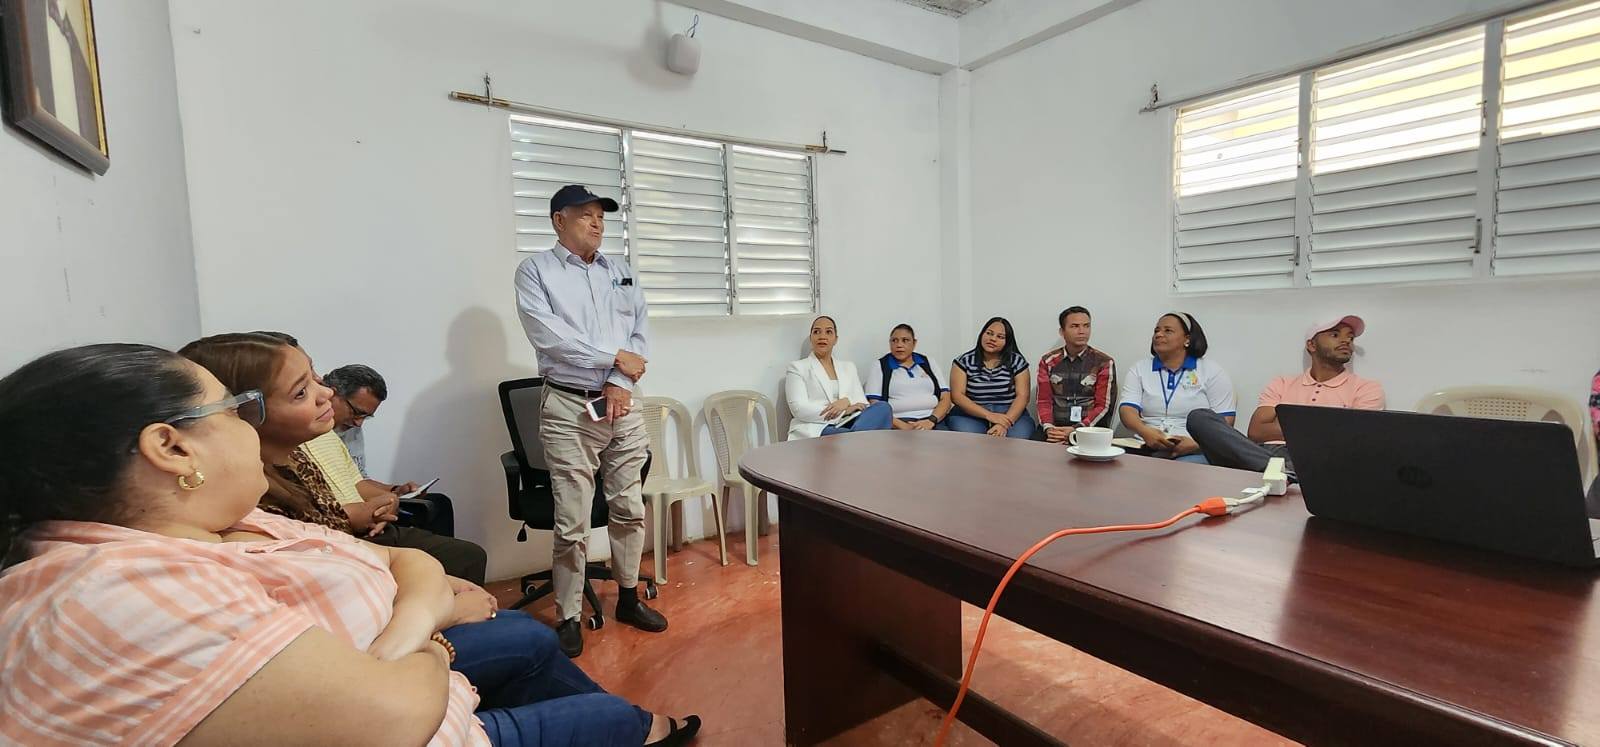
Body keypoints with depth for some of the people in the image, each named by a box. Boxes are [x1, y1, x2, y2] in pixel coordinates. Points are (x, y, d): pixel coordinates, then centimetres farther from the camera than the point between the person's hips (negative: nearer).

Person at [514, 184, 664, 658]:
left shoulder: (621, 271, 13)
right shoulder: (535, 270, 0)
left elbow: (640, 331, 5)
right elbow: (549, 336, -13)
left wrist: (621, 382, -9)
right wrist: (616, 357, -11)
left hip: (623, 405, 5)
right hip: (568, 408, -4)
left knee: (629, 509, 12)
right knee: (572, 523, -1)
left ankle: (628, 598, 29)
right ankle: (569, 618, 15)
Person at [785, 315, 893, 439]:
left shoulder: (848, 367, 23)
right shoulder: (797, 367, 9)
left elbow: (863, 405, 14)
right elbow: (799, 409, -6)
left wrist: (847, 402, -11)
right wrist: (844, 411, -9)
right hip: (815, 430, -6)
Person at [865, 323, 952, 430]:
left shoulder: (928, 363, 19)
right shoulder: (879, 366, 10)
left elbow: (945, 398, 11)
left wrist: (931, 421, -9)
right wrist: (903, 426, -14)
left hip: (934, 422, 2)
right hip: (898, 423, -2)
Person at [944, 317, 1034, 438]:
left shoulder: (1017, 361, 6)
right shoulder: (964, 361, 3)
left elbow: (1023, 395, -3)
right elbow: (957, 395, -5)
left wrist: (1005, 423, -20)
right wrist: (989, 415, -17)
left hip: (1010, 414, 1)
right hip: (971, 414, -1)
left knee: (1019, 439, -30)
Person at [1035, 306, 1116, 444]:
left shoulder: (1104, 363, 4)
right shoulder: (1048, 361, 10)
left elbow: (1103, 406, -2)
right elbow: (1044, 401, 7)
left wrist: (1076, 430, -16)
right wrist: (1048, 427, -13)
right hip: (1054, 428, 2)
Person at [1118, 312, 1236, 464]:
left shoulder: (1212, 372, 11)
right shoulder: (1139, 369, 15)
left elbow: (1225, 420, 2)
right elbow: (1128, 409, 0)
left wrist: (1196, 443, -18)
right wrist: (1145, 432, -23)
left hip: (1194, 452, -2)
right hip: (1146, 449, 2)